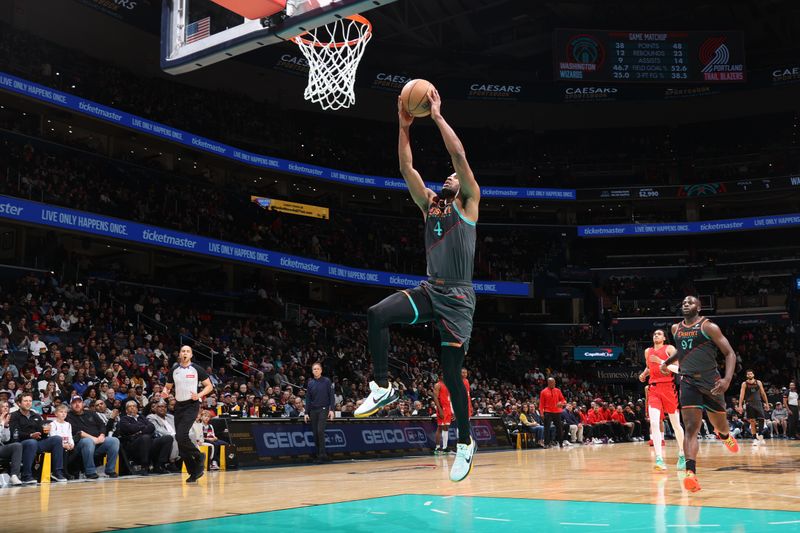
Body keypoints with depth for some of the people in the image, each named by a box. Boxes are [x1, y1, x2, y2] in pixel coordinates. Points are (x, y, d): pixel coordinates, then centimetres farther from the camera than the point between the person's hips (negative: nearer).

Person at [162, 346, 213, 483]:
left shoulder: (197, 369, -3)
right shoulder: (174, 370, 8)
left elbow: (209, 386, 0)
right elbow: (168, 386, 20)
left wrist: (199, 395, -17)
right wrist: (165, 392, -4)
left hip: (192, 405, -5)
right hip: (179, 405, 5)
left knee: (181, 435, -22)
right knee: (179, 438, 3)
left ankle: (198, 457, 3)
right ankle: (194, 472, 11)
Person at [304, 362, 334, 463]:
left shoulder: (326, 381, 0)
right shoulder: (310, 383, 10)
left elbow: (332, 396, -2)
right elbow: (308, 399, 12)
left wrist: (331, 409, -11)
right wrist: (306, 413, 7)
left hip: (323, 409, -4)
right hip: (313, 411, 4)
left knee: (320, 431, -15)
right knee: (315, 433, 4)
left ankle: (322, 454, -10)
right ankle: (317, 454, 11)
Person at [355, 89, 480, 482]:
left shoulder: (468, 203, 3)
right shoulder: (429, 204, 17)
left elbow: (459, 155, -8)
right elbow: (406, 167, 10)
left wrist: (438, 116, -6)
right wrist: (405, 126, 5)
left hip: (458, 297, -4)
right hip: (430, 290, 5)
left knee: (451, 372, -2)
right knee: (377, 314, -22)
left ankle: (466, 443, 14)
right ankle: (382, 389, -12)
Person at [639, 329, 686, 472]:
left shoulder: (670, 349, 0)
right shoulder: (648, 351, 16)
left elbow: (678, 369, -12)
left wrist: (660, 361, -21)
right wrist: (644, 374, 14)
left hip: (668, 387, -3)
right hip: (653, 389, 3)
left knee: (676, 424, 7)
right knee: (654, 423, -16)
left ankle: (682, 455, 27)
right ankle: (659, 460, -22)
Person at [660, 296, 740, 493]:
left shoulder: (708, 326, -6)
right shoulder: (676, 328, 10)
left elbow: (730, 353, -9)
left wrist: (727, 379, -22)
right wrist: (667, 362, 19)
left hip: (710, 381, -2)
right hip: (688, 382, 2)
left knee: (719, 425, 15)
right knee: (691, 428, -14)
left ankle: (725, 435, 53)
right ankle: (691, 473, -25)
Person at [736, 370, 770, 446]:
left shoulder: (758, 382, 6)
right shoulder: (744, 384, 1)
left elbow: (763, 393, 11)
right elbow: (742, 395, -3)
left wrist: (767, 403, 7)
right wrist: (740, 406, -11)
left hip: (758, 403, 1)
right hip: (750, 404, -1)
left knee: (761, 419, -12)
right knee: (752, 422, -1)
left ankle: (760, 435, -2)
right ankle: (755, 439, 4)